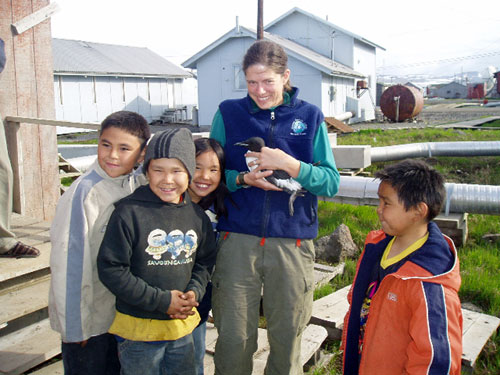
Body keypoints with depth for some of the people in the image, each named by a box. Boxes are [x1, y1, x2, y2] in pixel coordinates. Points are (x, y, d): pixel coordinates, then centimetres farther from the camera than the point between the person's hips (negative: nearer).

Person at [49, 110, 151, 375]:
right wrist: (75, 326, -14)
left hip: (124, 312, 6)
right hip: (89, 317, -6)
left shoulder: (137, 183, -5)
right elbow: (69, 262, -18)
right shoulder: (84, 192, -21)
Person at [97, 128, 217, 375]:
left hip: (183, 327, 5)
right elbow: (110, 269, -16)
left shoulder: (197, 215, 1)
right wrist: (161, 301, -17)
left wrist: (194, 292, -7)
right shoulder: (129, 212, -16)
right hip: (138, 329, -4)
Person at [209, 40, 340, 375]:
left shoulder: (310, 117, 5)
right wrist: (244, 179, -13)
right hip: (238, 240, 0)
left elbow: (331, 183, 0)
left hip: (293, 242, 1)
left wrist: (289, 164, -16)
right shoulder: (228, 113, 5)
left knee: (287, 338, 12)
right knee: (233, 339, 7)